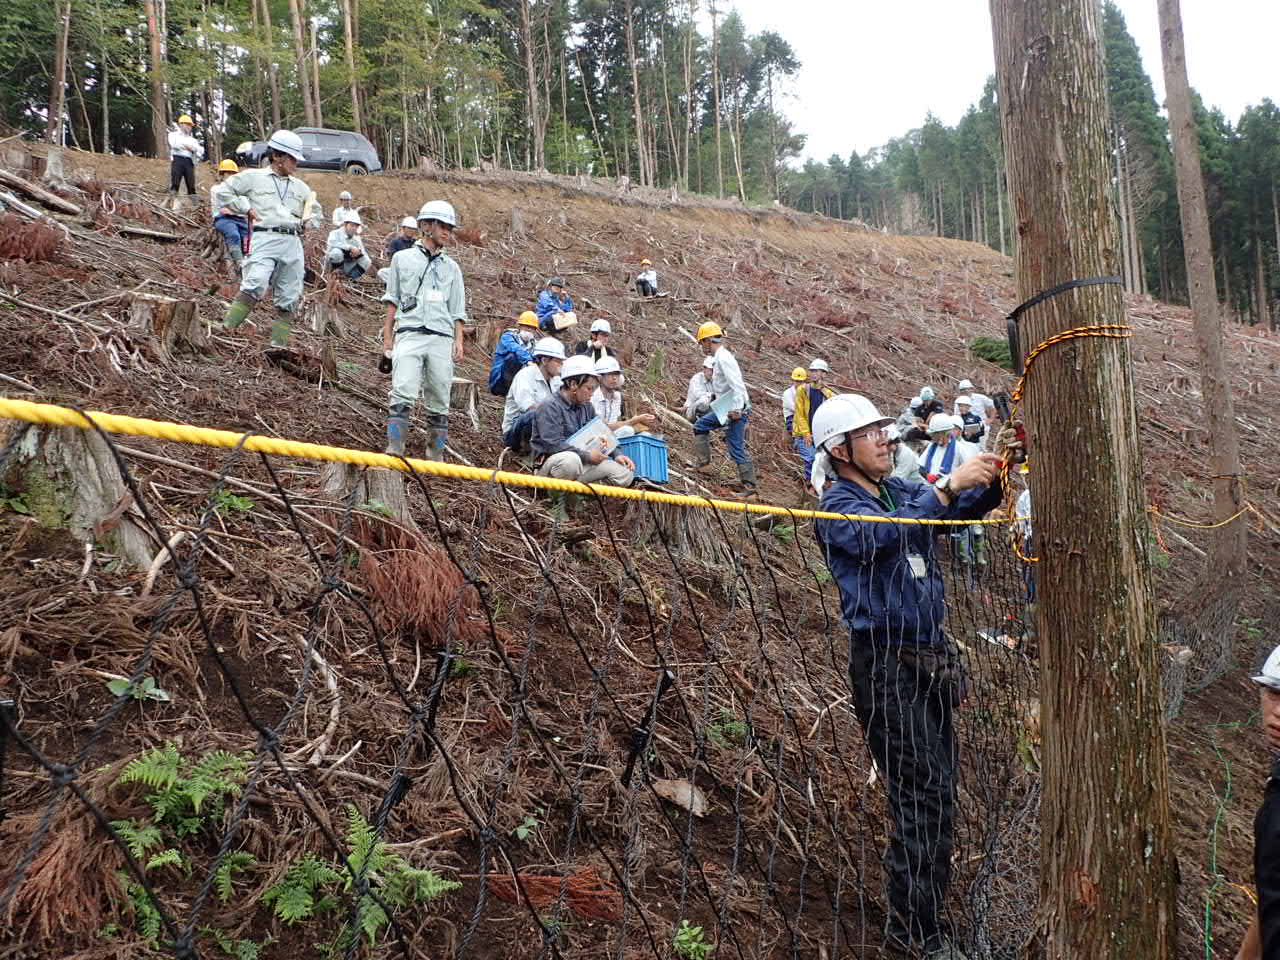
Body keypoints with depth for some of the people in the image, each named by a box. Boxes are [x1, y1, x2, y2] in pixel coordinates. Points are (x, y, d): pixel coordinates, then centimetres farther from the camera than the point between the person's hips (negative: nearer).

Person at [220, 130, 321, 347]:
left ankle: (278, 342, 4)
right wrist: (247, 209, 1)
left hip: (293, 242, 5)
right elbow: (225, 191, 10)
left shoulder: (300, 187, 24)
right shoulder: (253, 177, 11)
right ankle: (227, 328, -23)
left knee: (289, 297, 0)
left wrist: (309, 222, 13)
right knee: (256, 285, -25)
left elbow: (317, 212, 34)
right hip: (265, 238, -5)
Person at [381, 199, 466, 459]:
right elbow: (392, 301, 14)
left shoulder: (452, 267, 20)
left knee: (440, 401, 1)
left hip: (442, 339, 3)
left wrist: (459, 341, 3)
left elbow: (457, 311, 17)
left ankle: (435, 457, 6)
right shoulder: (403, 258, 14)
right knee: (403, 393, -18)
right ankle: (394, 452, -20)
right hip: (409, 335, -2)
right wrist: (387, 338, 6)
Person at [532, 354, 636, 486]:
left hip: (581, 464, 8)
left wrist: (617, 455, 4)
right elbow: (553, 444, -22)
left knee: (625, 475, -9)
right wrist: (587, 456, -19)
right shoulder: (549, 407, -12)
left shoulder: (586, 407, 16)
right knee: (571, 460, -42)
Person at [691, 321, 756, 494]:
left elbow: (736, 384, -24)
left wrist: (736, 410, -27)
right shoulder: (721, 357, 16)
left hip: (735, 410, -10)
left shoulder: (724, 358, -15)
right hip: (726, 409, 10)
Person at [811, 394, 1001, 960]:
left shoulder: (901, 491, 13)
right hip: (886, 662, -7)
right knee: (923, 793, -8)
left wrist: (991, 481, -11)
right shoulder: (838, 508, -8)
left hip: (929, 656, 8)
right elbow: (884, 534, -27)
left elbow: (966, 510, 8)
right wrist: (949, 485, -28)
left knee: (937, 790, 10)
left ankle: (914, 913, 22)